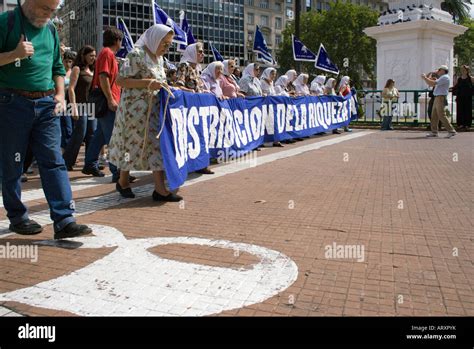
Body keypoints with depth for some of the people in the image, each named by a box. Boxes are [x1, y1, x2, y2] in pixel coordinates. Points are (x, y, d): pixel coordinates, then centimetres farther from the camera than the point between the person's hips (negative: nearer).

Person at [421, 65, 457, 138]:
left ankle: (451, 131, -10)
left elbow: (433, 83, -19)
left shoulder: (445, 77, -10)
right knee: (434, 115, 8)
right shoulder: (442, 78, 23)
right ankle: (434, 132, 11)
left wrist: (425, 78, -9)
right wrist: (426, 78, 12)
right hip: (437, 98, 10)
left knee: (441, 115, -12)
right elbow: (431, 84, 24)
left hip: (441, 98, -10)